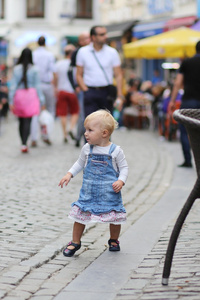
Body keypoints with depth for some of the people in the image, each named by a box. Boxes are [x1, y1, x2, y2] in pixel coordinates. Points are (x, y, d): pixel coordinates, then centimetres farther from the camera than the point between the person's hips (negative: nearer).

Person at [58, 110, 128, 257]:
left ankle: (114, 240, 31)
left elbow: (124, 167, -1)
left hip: (110, 192, -2)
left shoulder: (116, 151, -8)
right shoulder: (87, 149, 1)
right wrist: (69, 174, 5)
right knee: (80, 214, 0)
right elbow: (80, 163, 16)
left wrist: (121, 181, -17)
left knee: (114, 216, 5)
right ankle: (75, 242, 16)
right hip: (89, 190, 2)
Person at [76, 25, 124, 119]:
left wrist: (120, 96, -8)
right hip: (90, 91, -1)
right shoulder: (83, 52, 3)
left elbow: (118, 75, 2)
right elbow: (79, 75, 6)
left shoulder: (112, 52, 3)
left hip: (107, 92, 1)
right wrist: (86, 91, -7)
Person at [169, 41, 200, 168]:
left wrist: (172, 100, 5)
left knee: (185, 131, 4)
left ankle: (188, 160, -1)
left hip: (189, 100, -1)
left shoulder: (186, 62, 3)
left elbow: (178, 83, 0)